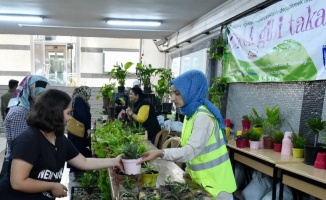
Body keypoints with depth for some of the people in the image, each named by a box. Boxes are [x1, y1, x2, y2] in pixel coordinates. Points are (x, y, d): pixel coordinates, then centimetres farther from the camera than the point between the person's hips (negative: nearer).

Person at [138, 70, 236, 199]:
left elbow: (192, 150, -30)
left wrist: (161, 153, -35)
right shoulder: (191, 113, 6)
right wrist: (188, 170, 4)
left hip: (214, 184, -8)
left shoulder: (203, 117, -23)